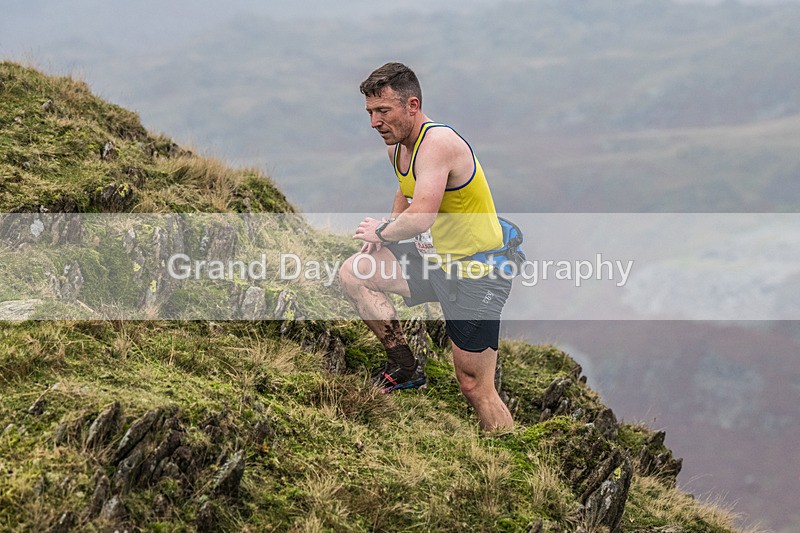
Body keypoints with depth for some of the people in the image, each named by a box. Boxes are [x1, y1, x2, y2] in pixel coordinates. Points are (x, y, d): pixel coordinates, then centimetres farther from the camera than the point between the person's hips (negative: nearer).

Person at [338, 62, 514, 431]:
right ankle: (404, 368, 14)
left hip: (477, 273, -9)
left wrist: (381, 232, -15)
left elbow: (420, 218, -34)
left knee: (475, 388, -6)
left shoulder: (437, 142, -24)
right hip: (437, 258, 9)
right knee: (353, 275, 5)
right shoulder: (398, 146, 5)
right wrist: (387, 229, 10)